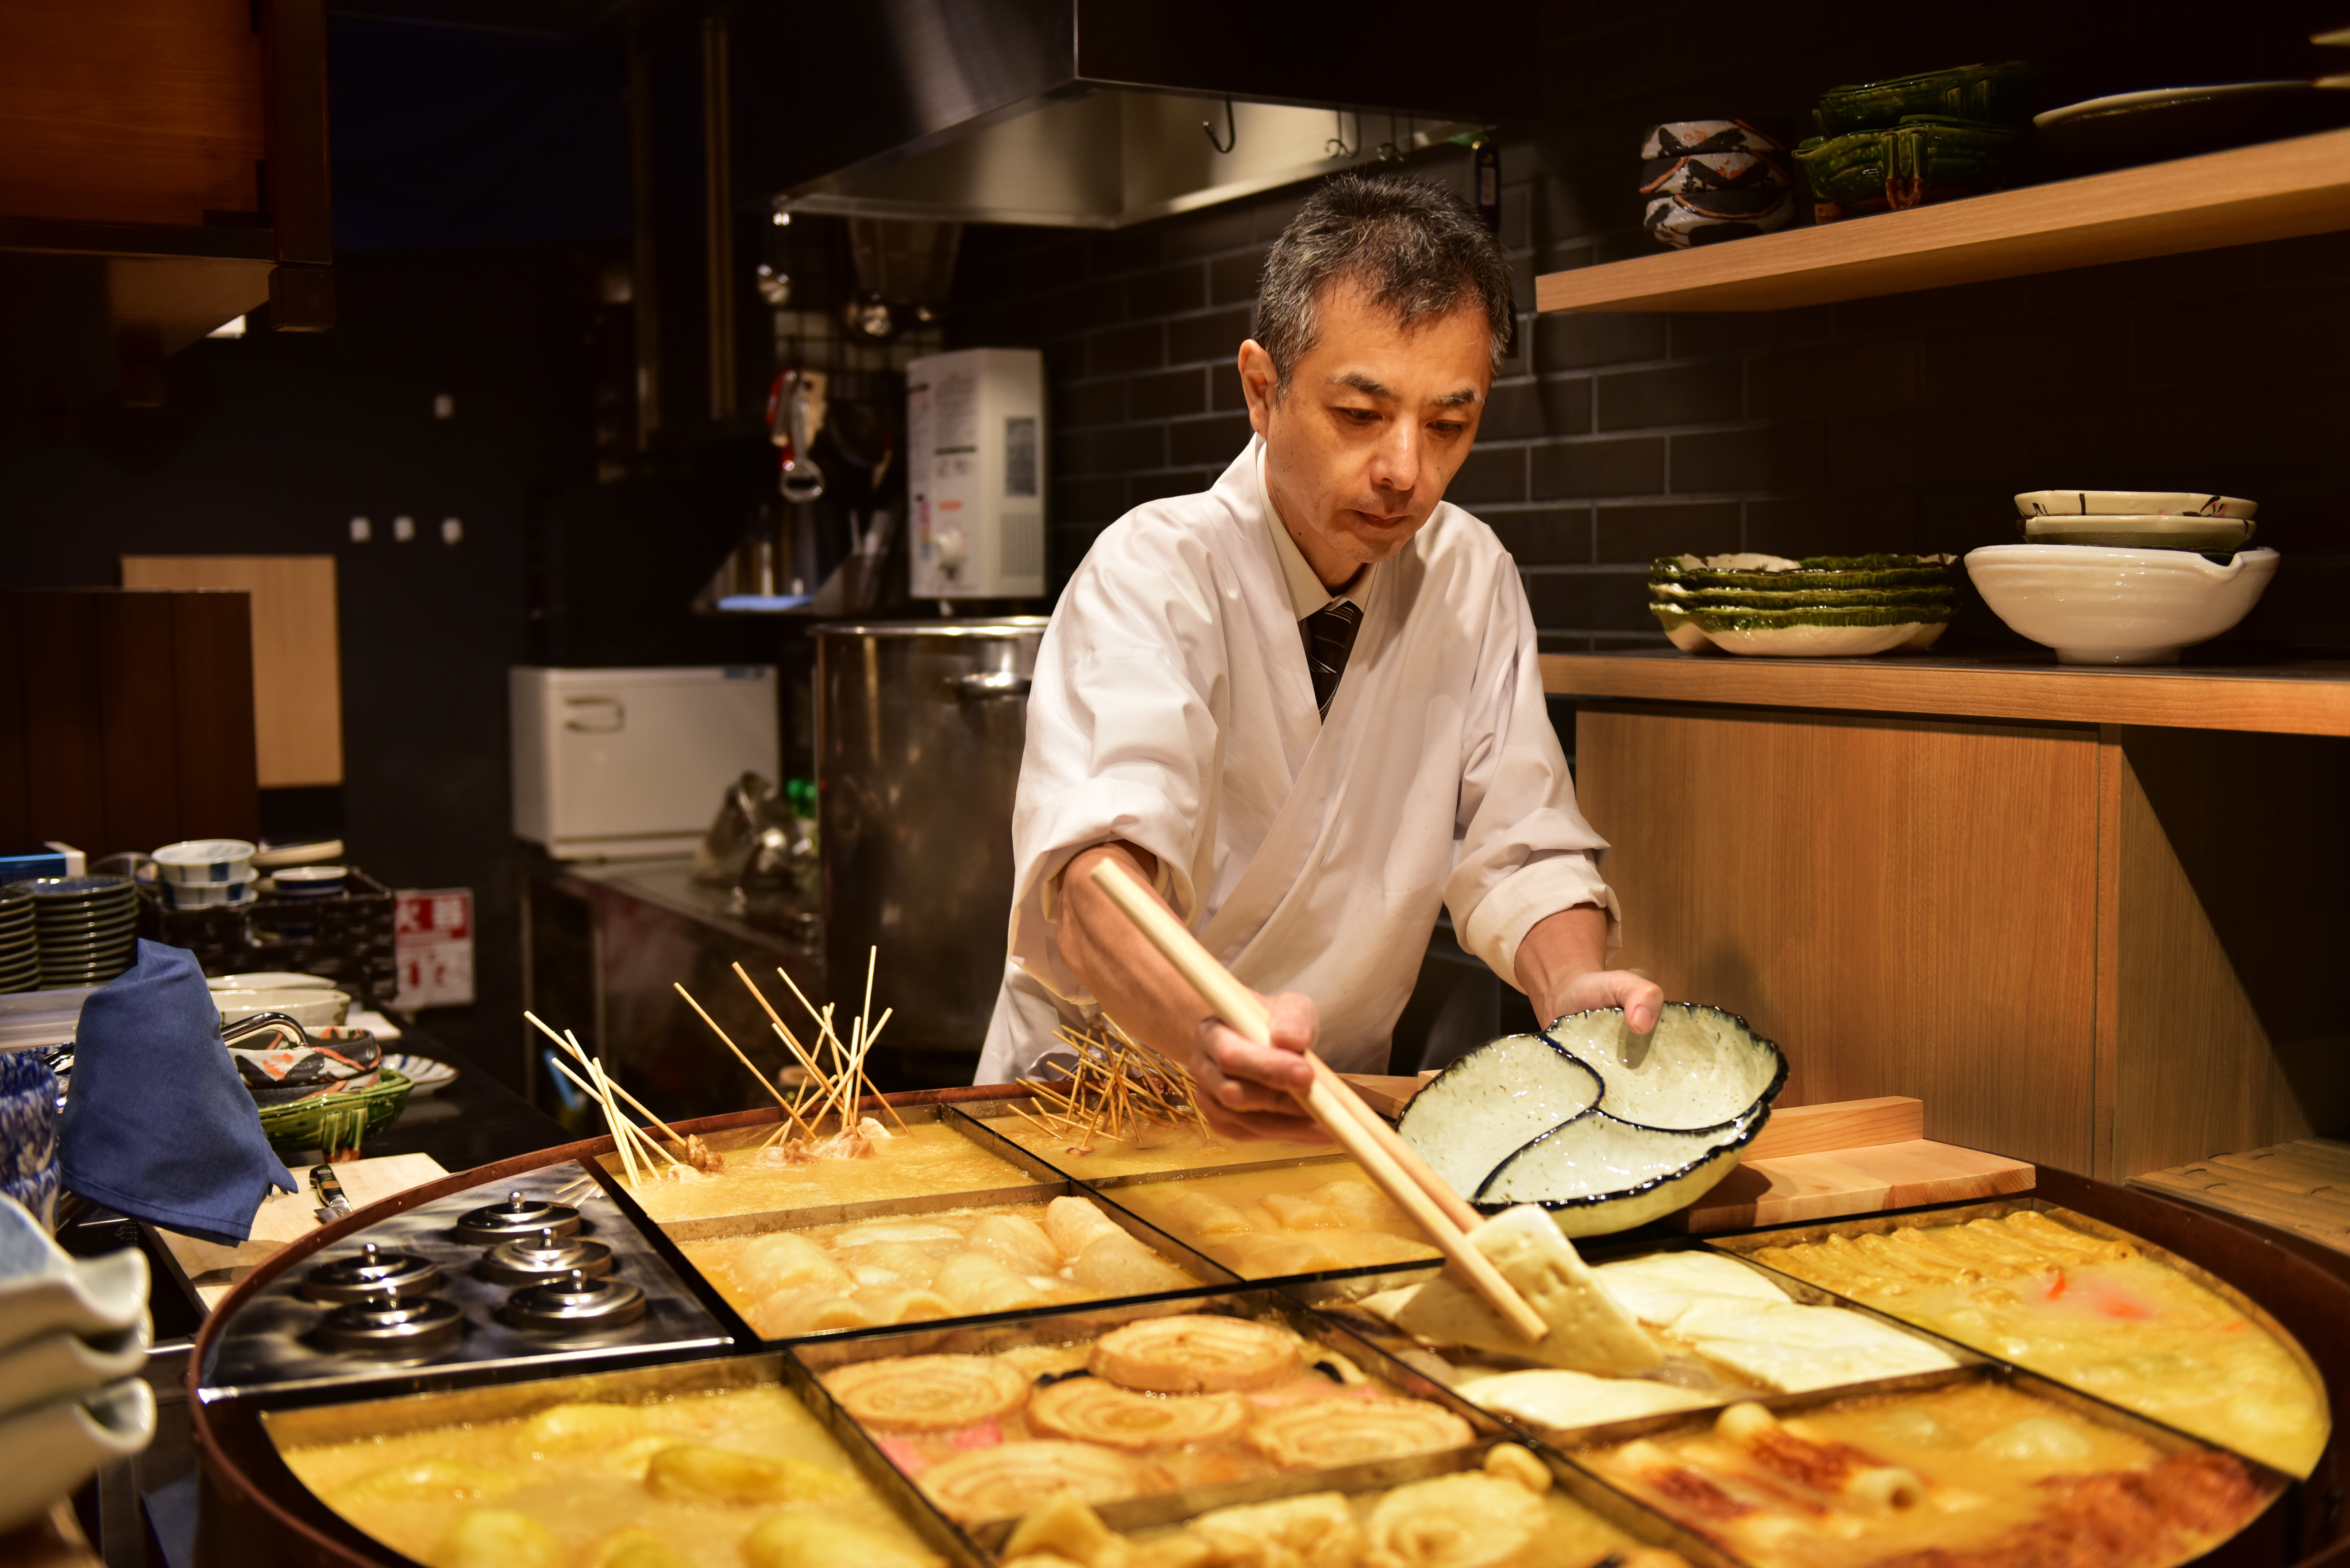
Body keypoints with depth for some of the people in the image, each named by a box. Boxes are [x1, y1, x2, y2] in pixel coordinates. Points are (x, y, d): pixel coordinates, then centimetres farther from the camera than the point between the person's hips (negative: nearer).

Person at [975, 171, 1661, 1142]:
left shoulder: (1473, 579, 0)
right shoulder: (1153, 572, -16)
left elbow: (1517, 850, 0)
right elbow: (1094, 872, -31)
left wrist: (1575, 991, -21)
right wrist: (1213, 1035, -50)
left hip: (1336, 1101, 2)